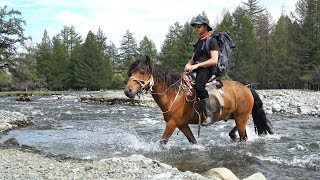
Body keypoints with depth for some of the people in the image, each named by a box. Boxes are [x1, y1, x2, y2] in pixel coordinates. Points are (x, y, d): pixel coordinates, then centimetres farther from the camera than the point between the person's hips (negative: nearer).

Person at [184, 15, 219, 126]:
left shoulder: (211, 40, -1)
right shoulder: (198, 43, 24)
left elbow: (214, 60, -12)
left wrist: (196, 65, -17)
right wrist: (188, 65, 3)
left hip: (207, 69, -9)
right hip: (197, 70, 9)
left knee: (198, 85, -36)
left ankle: (209, 115, -36)